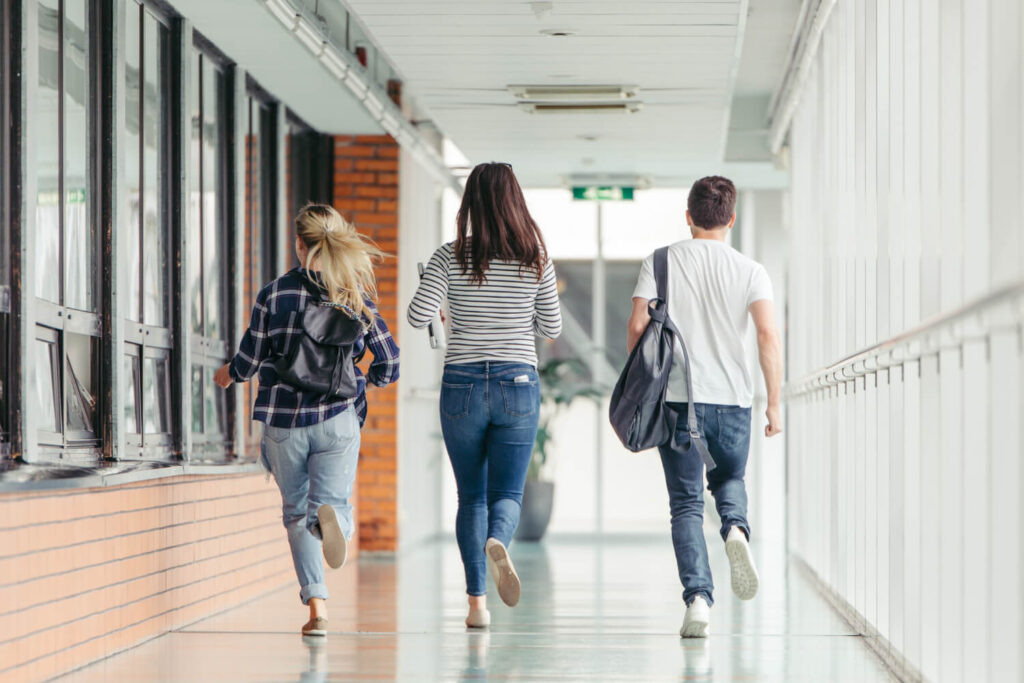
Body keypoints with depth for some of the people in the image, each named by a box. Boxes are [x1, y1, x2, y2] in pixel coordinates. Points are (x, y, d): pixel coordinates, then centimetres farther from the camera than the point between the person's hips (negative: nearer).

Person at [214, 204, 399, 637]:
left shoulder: (273, 294, -1)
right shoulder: (356, 297, 2)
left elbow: (249, 360, 0)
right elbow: (390, 364, 3)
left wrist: (228, 375, 23)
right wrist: (364, 383, 25)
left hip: (284, 419, 0)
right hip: (338, 418, 0)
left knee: (297, 512, 14)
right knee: (333, 501, 3)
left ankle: (317, 606, 3)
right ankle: (332, 518, -37)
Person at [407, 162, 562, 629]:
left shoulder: (450, 257, -6)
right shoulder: (536, 259, -2)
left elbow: (418, 316, -12)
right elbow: (552, 327, 4)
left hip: (463, 385, 0)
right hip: (518, 385, 0)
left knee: (471, 496, 11)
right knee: (507, 493, 5)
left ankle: (477, 600, 6)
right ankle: (496, 542, -30)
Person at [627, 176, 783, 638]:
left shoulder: (660, 263, 3)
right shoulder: (750, 271, 1)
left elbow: (637, 327, -3)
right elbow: (768, 335, -8)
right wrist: (774, 404, -3)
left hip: (677, 398, -1)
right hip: (733, 400, 1)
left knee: (686, 504, 3)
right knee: (730, 479, 25)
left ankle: (698, 598, -11)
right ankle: (736, 529, -8)